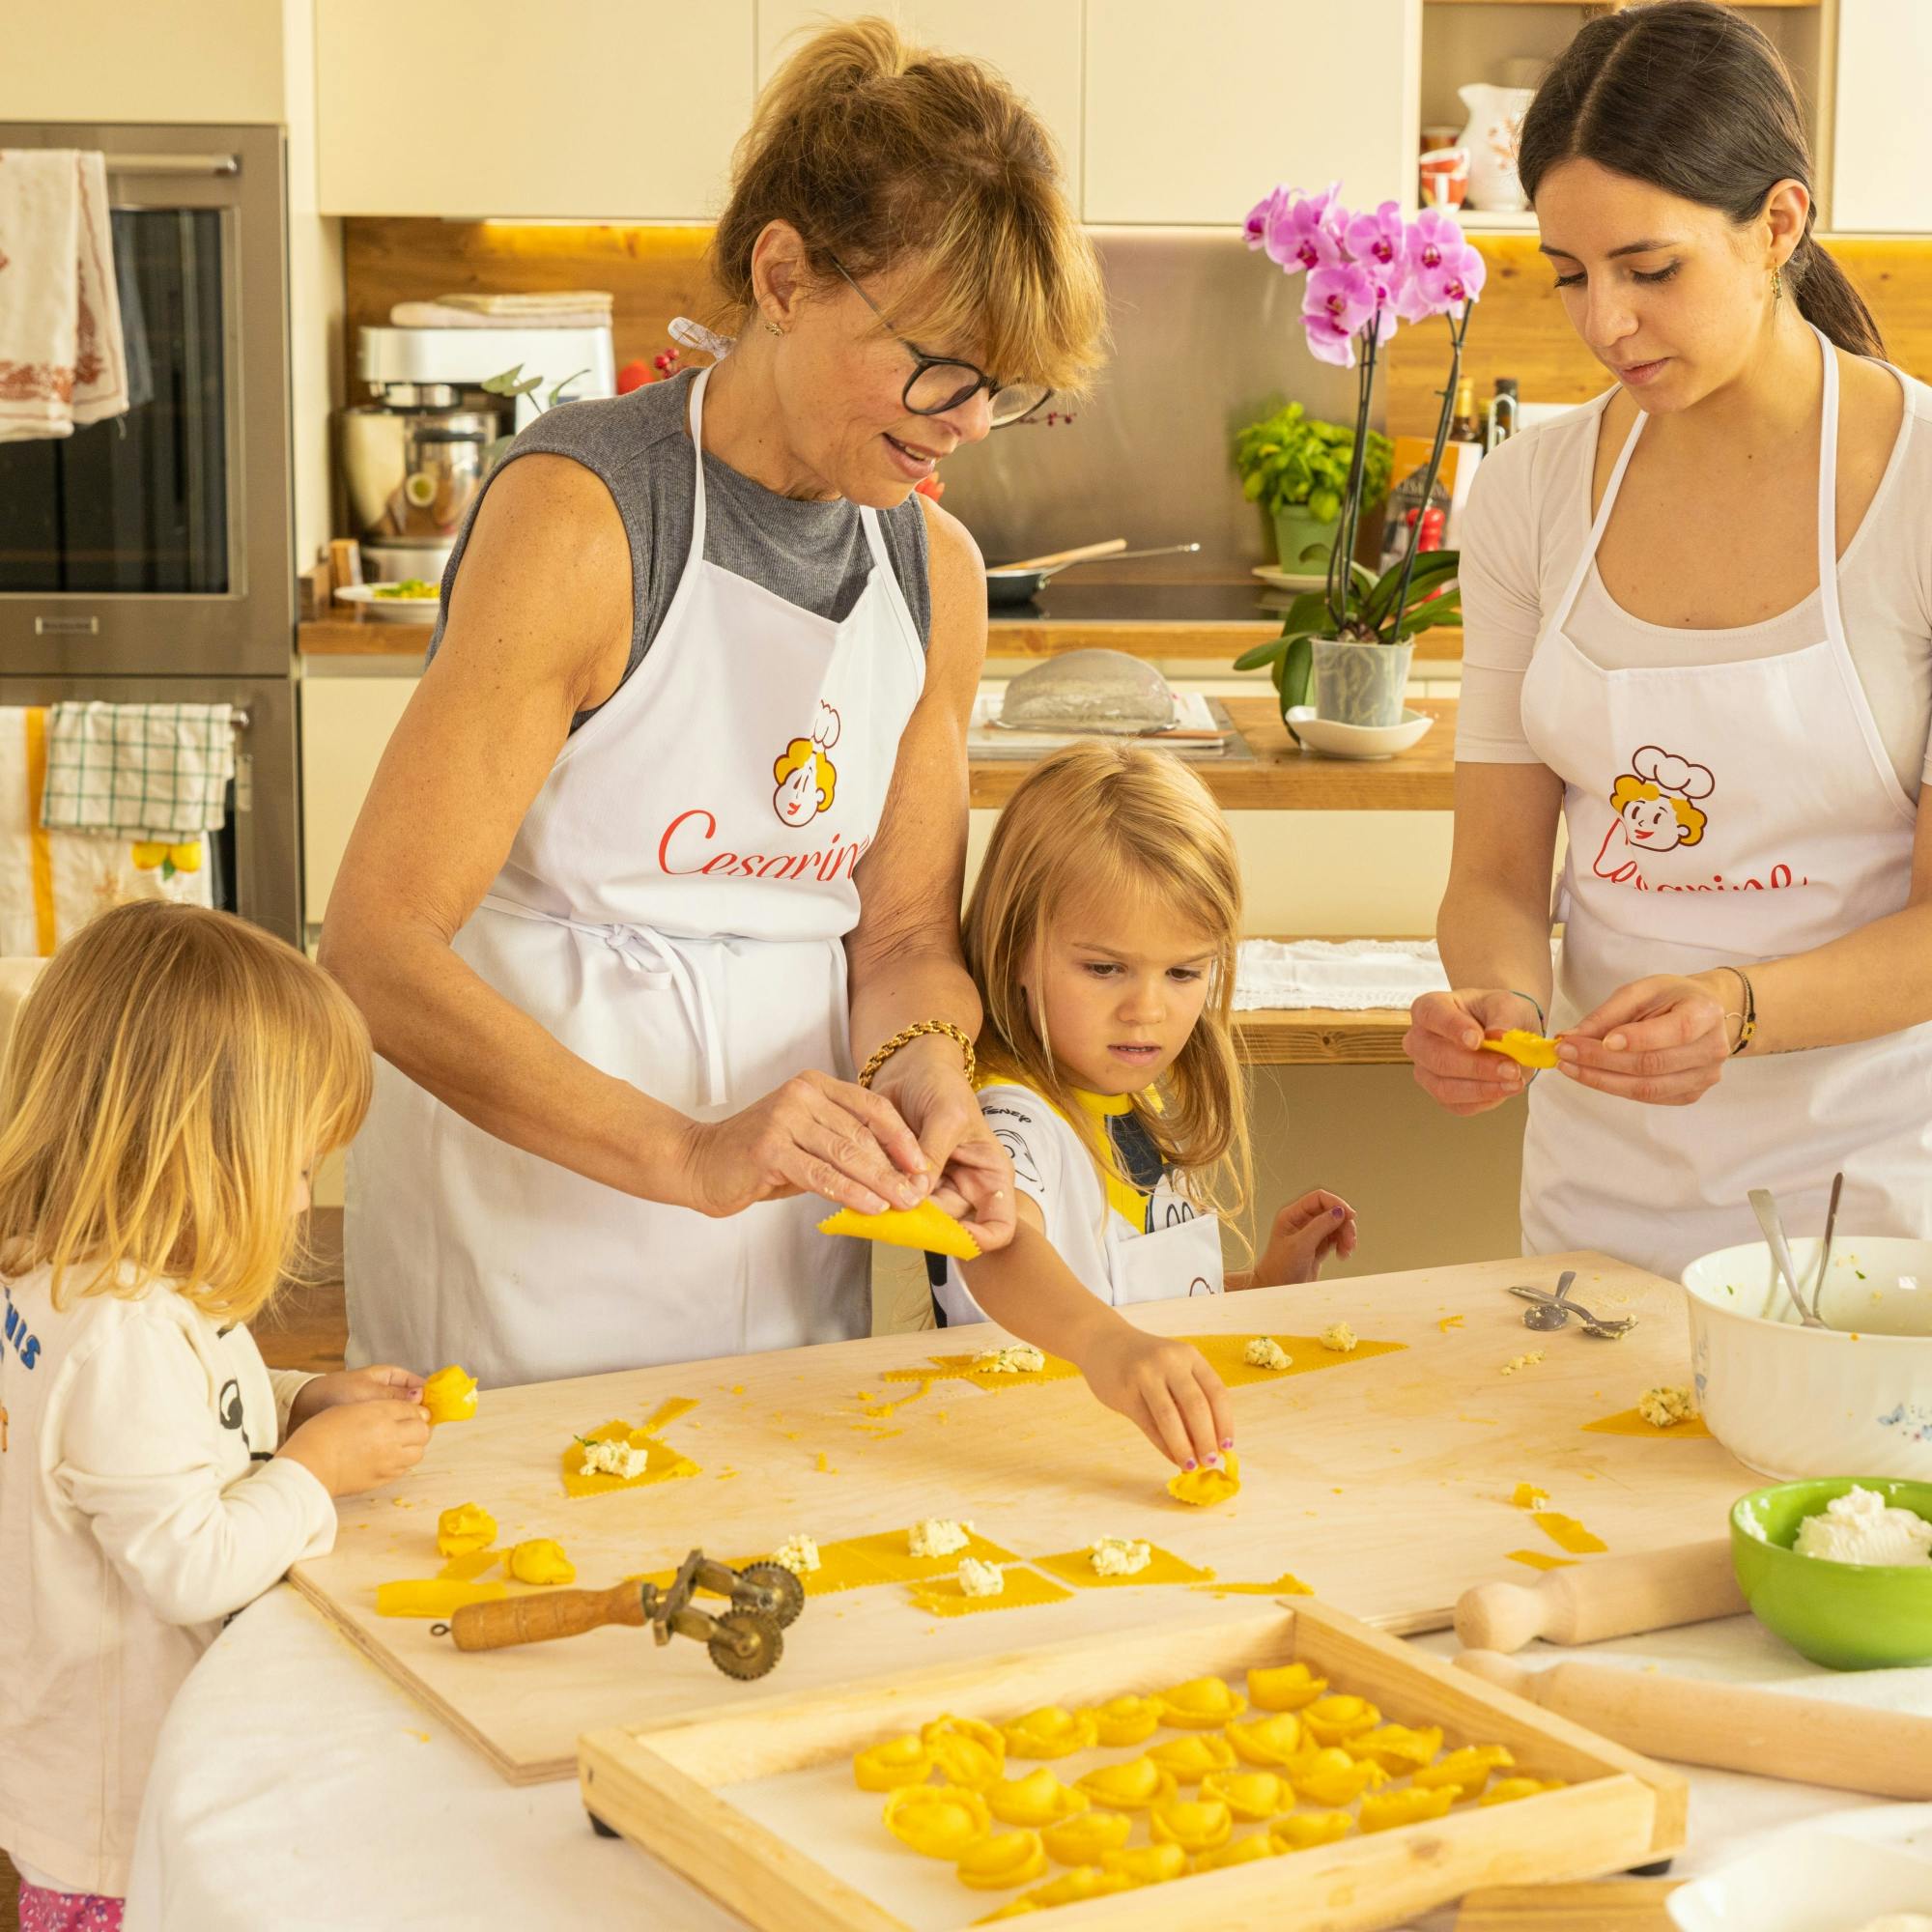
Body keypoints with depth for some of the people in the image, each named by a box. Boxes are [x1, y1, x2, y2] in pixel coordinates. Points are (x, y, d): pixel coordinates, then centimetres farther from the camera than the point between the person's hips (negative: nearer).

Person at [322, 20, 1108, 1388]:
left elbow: (906, 931, 8)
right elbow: (377, 951, -23)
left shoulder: (938, 572, 3)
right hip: (528, 1232, -6)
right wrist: (686, 1152, -33)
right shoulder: (581, 515, -18)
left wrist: (925, 1073, -15)